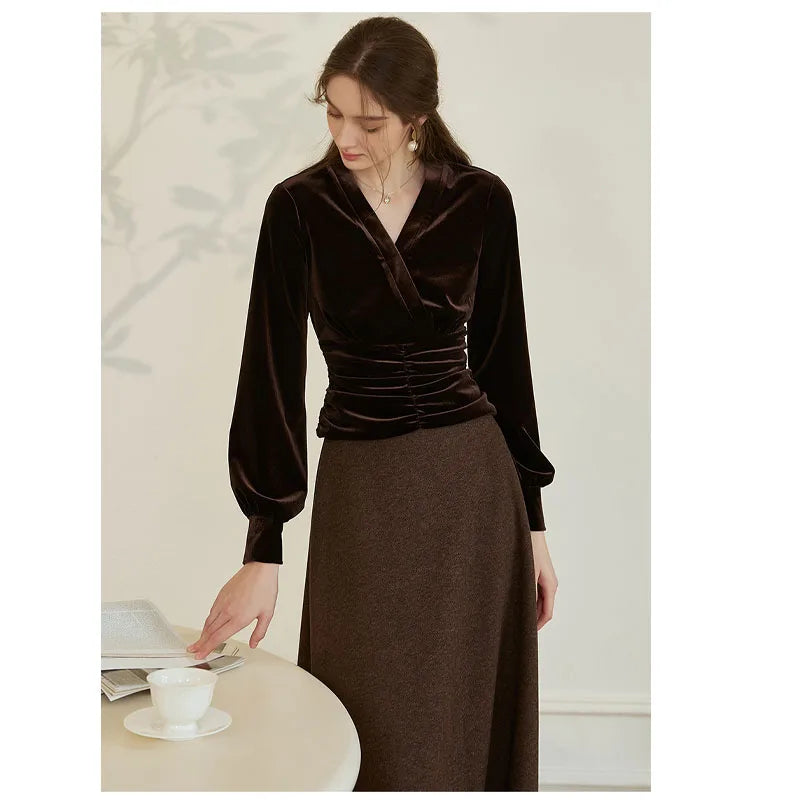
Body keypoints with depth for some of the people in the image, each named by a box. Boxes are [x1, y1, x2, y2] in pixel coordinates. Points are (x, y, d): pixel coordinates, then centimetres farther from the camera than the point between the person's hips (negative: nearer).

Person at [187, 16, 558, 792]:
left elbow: (503, 358, 4)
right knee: (377, 733, 6)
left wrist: (532, 522, 4)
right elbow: (271, 372, -9)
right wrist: (262, 548, -15)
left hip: (476, 488, 1)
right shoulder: (298, 207, -6)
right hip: (360, 496, -1)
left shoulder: (482, 201, -2)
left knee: (476, 720, 10)